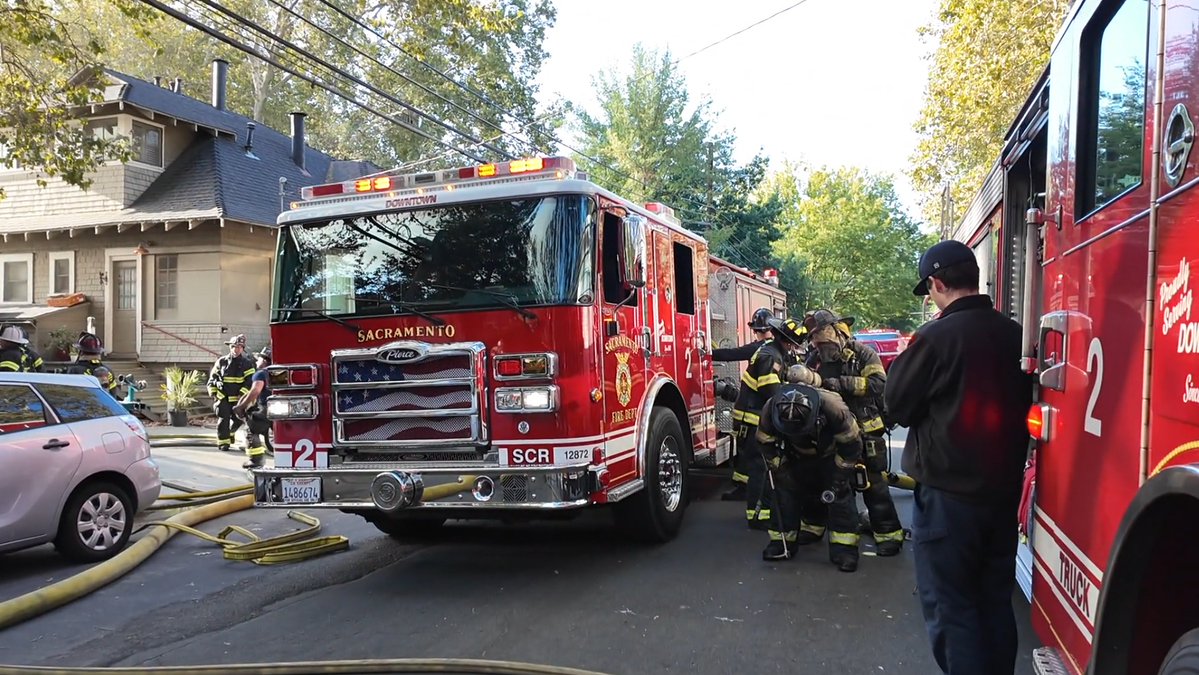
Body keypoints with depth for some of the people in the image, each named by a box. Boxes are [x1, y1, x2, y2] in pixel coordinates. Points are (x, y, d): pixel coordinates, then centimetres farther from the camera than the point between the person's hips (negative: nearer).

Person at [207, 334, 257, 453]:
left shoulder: (247, 364, -1)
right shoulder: (221, 361, 3)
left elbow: (249, 381, -7)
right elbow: (212, 378, 10)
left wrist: (242, 394, -16)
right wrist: (213, 392, 2)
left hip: (237, 399, 1)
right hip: (222, 398, -1)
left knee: (237, 420, 7)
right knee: (223, 419, -7)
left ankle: (230, 432, 36)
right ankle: (223, 442, 0)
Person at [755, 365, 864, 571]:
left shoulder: (833, 406, -40)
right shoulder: (770, 409, -33)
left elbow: (851, 444, -24)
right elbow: (767, 445, -13)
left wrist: (838, 479, -21)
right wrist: (782, 472, -12)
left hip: (831, 454, -2)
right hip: (797, 456, 3)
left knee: (840, 493, -14)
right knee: (785, 489, -5)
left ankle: (843, 547, -9)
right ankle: (782, 540, 7)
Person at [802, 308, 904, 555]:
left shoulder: (863, 354, -9)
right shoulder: (815, 359, 5)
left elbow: (878, 384, -21)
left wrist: (841, 383, -26)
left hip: (864, 432, -5)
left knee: (873, 484, 1)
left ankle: (889, 534, 10)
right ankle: (813, 524, 29)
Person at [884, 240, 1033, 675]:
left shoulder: (936, 336, -16)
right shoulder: (1014, 334, 2)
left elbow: (898, 405, -7)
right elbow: (1021, 403, 15)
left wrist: (905, 360, 6)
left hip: (949, 492, -6)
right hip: (1004, 488, 7)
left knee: (950, 607, 4)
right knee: (995, 601, 17)